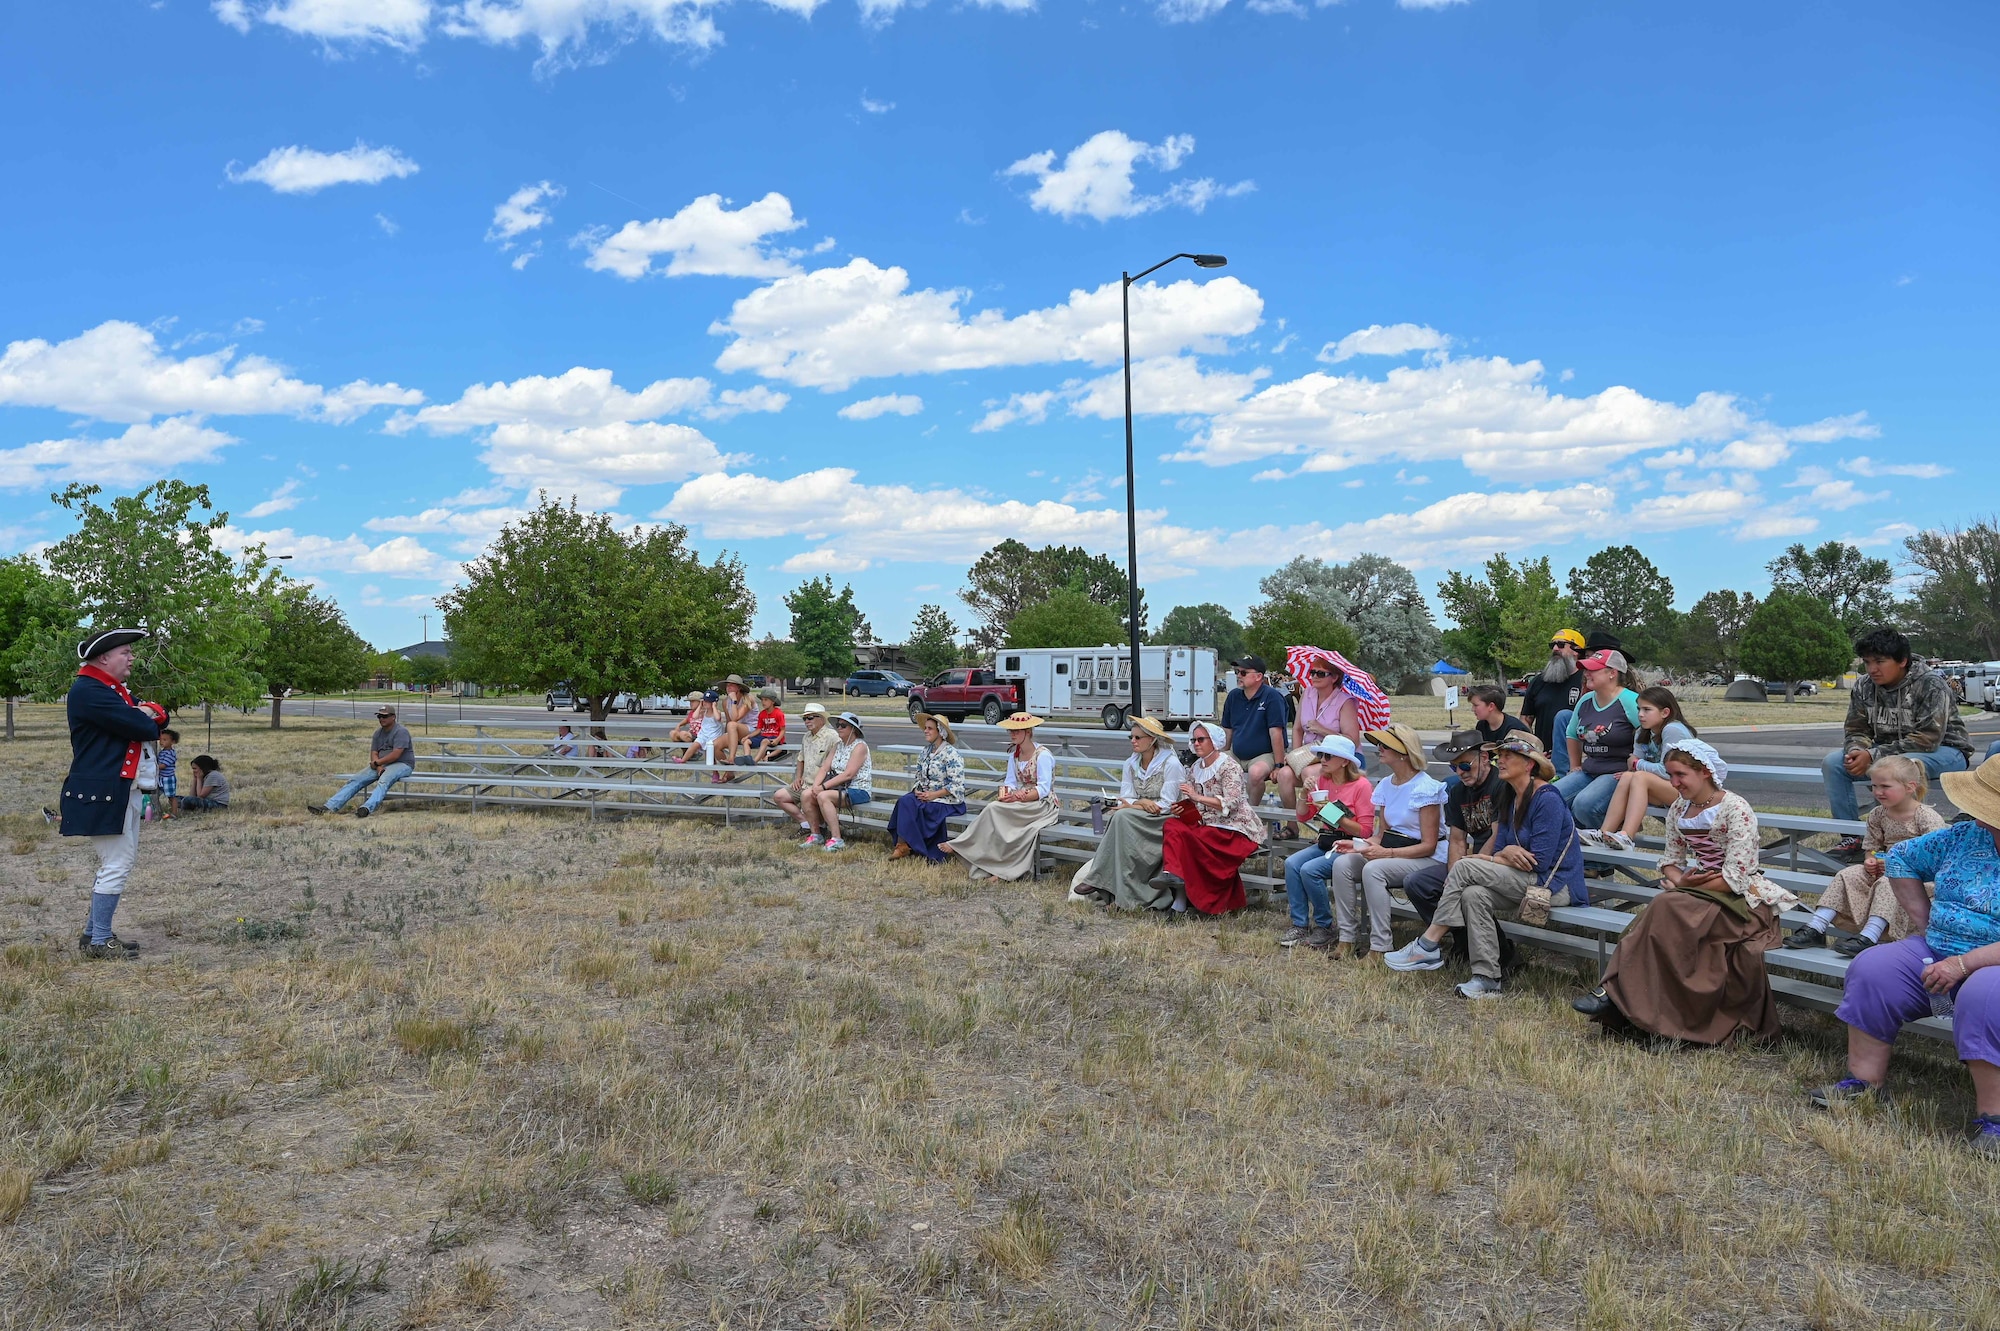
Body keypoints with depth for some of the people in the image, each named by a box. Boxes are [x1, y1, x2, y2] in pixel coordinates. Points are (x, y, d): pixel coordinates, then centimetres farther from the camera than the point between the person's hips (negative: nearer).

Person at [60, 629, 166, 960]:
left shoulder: (116, 689, 17)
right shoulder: (88, 691, -16)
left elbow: (156, 718, 13)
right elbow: (140, 728, -23)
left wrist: (150, 713, -10)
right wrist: (147, 721, 0)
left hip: (123, 788, 11)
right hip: (100, 792, -10)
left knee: (123, 860, 17)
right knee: (116, 864, -7)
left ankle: (94, 932, 27)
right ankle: (99, 942, 1)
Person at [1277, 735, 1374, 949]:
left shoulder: (1361, 785, -11)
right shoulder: (1322, 780, 8)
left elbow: (1365, 831, -14)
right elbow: (1303, 817, 12)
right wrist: (1304, 793, -5)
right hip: (1325, 843, 7)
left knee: (1310, 870, -26)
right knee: (1292, 863, -18)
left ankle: (1324, 927, -7)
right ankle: (1300, 925, -11)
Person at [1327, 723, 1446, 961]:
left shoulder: (1425, 789, -15)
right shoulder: (1386, 785, 9)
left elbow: (1428, 845, -16)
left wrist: (1386, 853, -25)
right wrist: (1358, 845, -7)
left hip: (1427, 859, -8)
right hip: (1391, 852, 8)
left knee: (1373, 869, -33)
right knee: (1342, 863, -16)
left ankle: (1380, 948, -26)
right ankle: (1347, 938, -12)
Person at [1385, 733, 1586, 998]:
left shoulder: (1547, 799, -14)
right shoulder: (1509, 799, 13)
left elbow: (1538, 862, -19)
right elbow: (1498, 850, 10)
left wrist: (1482, 859, -11)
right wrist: (1505, 853, -15)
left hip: (1556, 885, -8)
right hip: (1527, 884, 8)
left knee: (1465, 867, -19)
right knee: (1474, 894, -20)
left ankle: (1428, 946, -12)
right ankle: (1489, 979, -18)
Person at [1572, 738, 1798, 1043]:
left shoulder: (1736, 810, -12)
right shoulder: (1679, 810, 10)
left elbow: (1735, 878, -18)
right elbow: (1670, 859, 13)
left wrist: (1683, 886, -14)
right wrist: (1679, 880, -10)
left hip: (1740, 900, -6)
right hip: (1693, 892, 6)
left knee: (1666, 909, -31)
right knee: (1662, 912, -28)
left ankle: (1616, 993, -29)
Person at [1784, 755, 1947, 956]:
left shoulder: (1927, 817, -12)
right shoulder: (1878, 815, 7)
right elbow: (1871, 847, 17)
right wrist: (1869, 860, -7)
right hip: (1885, 870, 6)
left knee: (1887, 884, -35)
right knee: (1847, 875, -14)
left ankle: (1869, 937, -43)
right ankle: (1815, 928, -21)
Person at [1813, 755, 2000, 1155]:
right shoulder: (1964, 837, 6)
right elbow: (1902, 858, 21)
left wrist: (1963, 963, -27)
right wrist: (1925, 922, 13)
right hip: (1936, 952, 6)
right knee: (1872, 969, -16)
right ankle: (1864, 1083, -9)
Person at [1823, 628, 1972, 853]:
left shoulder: (1930, 685, -21)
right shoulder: (1863, 687, -3)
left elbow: (1927, 739, -28)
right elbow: (1855, 730, 3)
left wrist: (1873, 755, -32)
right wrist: (1856, 752, -23)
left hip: (1943, 750, -7)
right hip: (1890, 751, 7)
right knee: (1832, 763, -13)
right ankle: (1851, 836, -11)